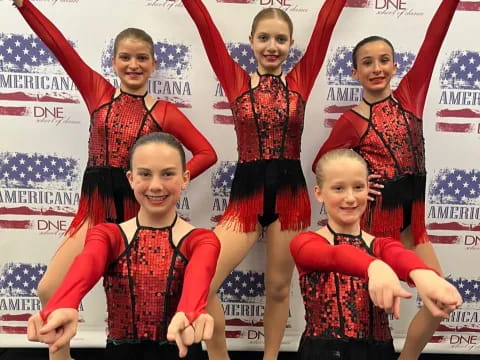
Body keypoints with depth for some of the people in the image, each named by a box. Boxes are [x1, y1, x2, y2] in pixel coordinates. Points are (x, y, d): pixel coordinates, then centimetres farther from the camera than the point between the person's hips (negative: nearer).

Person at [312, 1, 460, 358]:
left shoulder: (410, 94, 4)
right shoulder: (351, 121, -6)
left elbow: (434, 38, -1)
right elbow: (321, 164, 3)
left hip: (412, 215, 5)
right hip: (376, 212, -5)